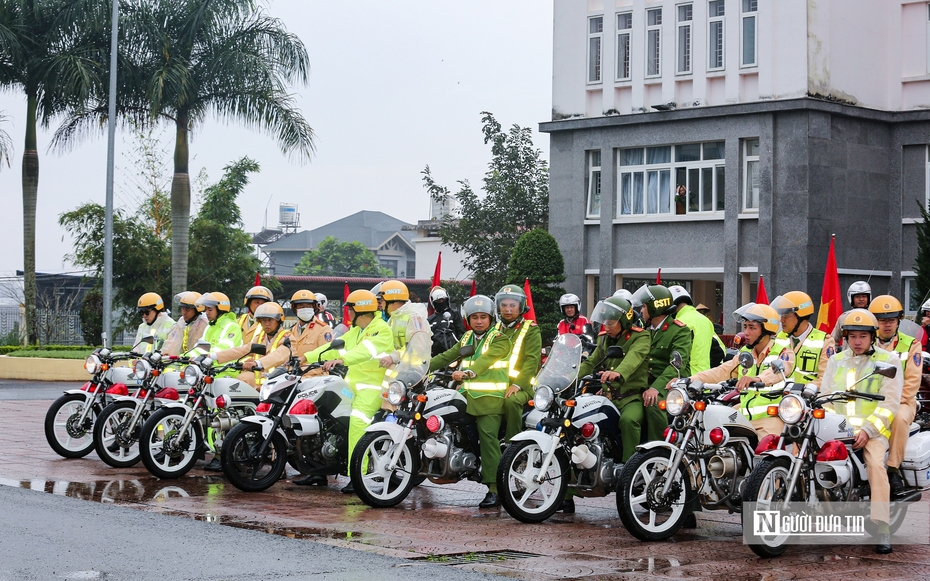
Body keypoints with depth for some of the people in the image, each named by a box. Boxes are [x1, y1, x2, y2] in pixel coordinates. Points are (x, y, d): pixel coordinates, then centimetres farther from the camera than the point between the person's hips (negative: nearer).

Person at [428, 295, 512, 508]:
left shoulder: (499, 339, -3)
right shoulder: (467, 338, 20)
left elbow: (486, 359, -20)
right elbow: (448, 356, 17)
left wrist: (468, 372, -37)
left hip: (490, 397, -7)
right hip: (468, 394, 7)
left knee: (488, 439, -13)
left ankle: (495, 489, -15)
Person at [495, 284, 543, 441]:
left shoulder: (530, 329, 3)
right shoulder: (495, 329, 21)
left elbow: (532, 360, -9)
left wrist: (517, 384, -22)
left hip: (522, 385, -5)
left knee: (511, 400, -37)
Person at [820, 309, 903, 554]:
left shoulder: (888, 361, 6)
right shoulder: (835, 361, 20)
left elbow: (890, 403, -3)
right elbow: (825, 397, 13)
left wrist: (867, 430, -16)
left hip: (873, 429, -3)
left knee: (875, 463, -32)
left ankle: (881, 527, -34)